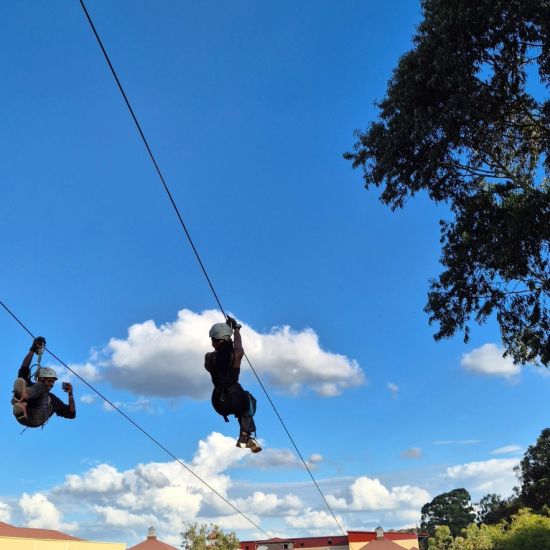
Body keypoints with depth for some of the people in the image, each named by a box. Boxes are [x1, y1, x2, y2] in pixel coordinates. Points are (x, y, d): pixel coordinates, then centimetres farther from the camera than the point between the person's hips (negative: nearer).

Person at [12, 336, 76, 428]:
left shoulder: (53, 400, 34)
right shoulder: (30, 386, 30)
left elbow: (71, 414, 29)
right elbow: (24, 369, 16)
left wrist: (70, 394, 19)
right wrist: (33, 350, 12)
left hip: (36, 419, 0)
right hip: (22, 417, 0)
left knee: (40, 387, -13)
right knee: (21, 381, -13)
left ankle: (24, 396, -47)